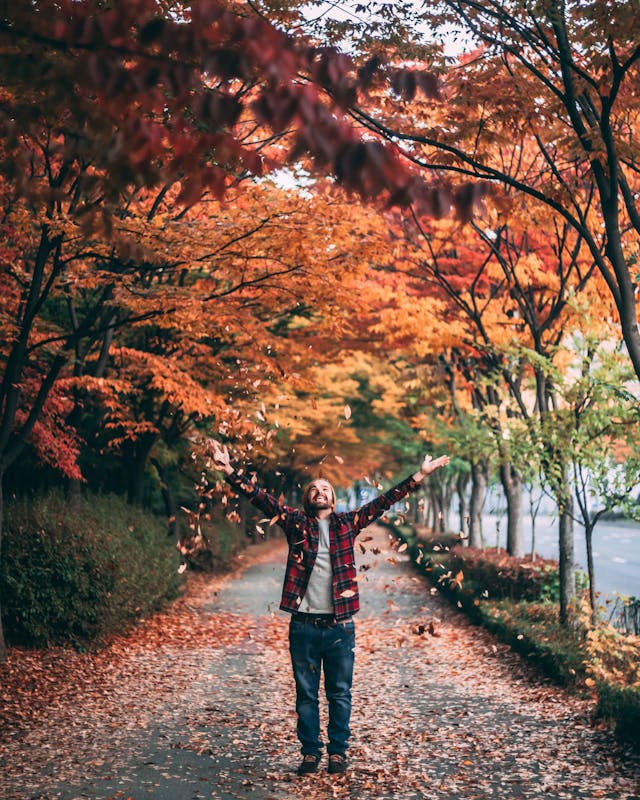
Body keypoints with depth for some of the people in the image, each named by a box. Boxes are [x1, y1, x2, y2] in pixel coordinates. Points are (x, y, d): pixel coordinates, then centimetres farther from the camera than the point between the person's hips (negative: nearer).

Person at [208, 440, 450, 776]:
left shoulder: (347, 523, 7)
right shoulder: (296, 522, 4)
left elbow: (384, 501, 4)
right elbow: (260, 497, -3)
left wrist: (419, 476, -2)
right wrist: (230, 471, -14)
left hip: (340, 626, 1)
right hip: (304, 625, 0)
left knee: (340, 694, 9)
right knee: (306, 694, 8)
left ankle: (338, 751, 20)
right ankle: (310, 752, 19)